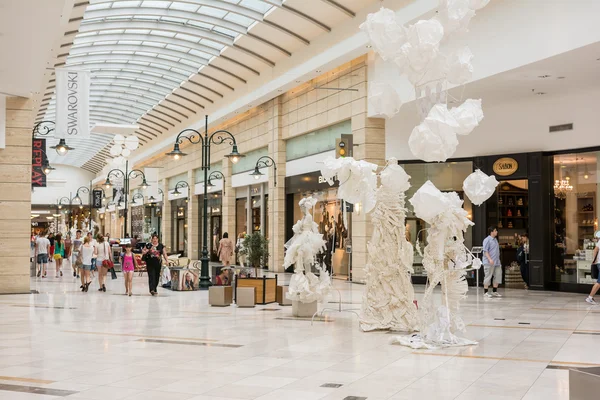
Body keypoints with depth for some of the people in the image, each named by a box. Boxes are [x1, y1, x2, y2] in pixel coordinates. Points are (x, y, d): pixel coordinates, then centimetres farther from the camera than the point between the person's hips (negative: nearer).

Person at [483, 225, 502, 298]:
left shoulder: (495, 240, 18)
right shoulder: (487, 240, -9)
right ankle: (485, 292, 2)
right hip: (489, 263, -9)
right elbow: (485, 251, -15)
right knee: (488, 277, -4)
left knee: (498, 275, 6)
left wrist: (498, 260, 20)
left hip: (497, 262, 9)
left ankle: (494, 291, 15)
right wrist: (490, 259, -23)